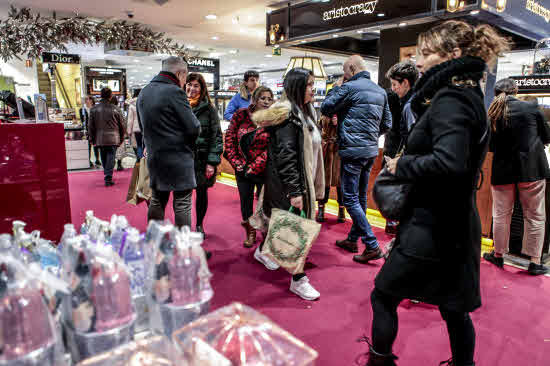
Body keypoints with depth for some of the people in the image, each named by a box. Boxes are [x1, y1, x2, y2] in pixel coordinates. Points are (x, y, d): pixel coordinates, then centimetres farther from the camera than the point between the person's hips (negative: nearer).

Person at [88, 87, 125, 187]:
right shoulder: (114, 109, -5)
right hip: (113, 139, -2)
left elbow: (91, 126, 5)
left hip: (100, 139, 2)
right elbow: (121, 125, 2)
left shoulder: (94, 109, 1)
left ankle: (107, 175, 25)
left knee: (104, 159, 15)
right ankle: (108, 179, -7)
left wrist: (92, 139, 16)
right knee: (110, 158, -1)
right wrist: (121, 138, 14)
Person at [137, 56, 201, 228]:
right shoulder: (174, 92, -15)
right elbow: (194, 128, -16)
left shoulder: (143, 93, 12)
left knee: (157, 201, 17)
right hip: (179, 160, -7)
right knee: (182, 205, 1)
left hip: (154, 158, 8)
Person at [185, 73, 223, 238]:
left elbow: (216, 136, -3)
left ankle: (199, 225, 28)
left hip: (202, 159, -1)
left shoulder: (209, 109, -1)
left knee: (202, 193, 10)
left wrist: (212, 162, -11)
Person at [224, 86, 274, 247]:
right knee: (245, 201, 13)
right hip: (242, 168, 3)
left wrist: (255, 167, -15)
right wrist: (236, 162, -3)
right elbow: (229, 138, 3)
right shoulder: (241, 115, 0)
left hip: (263, 170, -3)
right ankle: (250, 233, 33)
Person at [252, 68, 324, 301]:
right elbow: (285, 155, -24)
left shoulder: (305, 112, 13)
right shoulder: (288, 113, -18)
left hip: (302, 180, 10)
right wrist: (294, 191, -26)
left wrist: (311, 185, 21)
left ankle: (263, 251, 45)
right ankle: (298, 280, 6)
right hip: (287, 182, -10)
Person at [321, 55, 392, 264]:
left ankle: (372, 246, -5)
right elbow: (387, 124, 14)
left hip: (353, 150, -8)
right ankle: (352, 239, 29)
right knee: (361, 196, 16)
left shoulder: (349, 87, -10)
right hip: (371, 150, 8)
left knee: (350, 199, -3)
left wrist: (335, 87, 9)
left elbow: (326, 109, -2)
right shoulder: (380, 91, 13)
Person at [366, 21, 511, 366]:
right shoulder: (470, 97, 11)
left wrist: (403, 164, -18)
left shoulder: (449, 101, -18)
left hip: (432, 230, -9)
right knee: (454, 308, 22)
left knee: (383, 297, 11)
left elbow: (448, 163, -35)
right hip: (456, 226, 9)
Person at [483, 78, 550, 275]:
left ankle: (498, 255, 25)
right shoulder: (531, 107, -7)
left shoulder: (492, 114, -2)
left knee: (501, 215, 13)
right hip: (531, 170, -2)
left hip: (502, 172, 2)